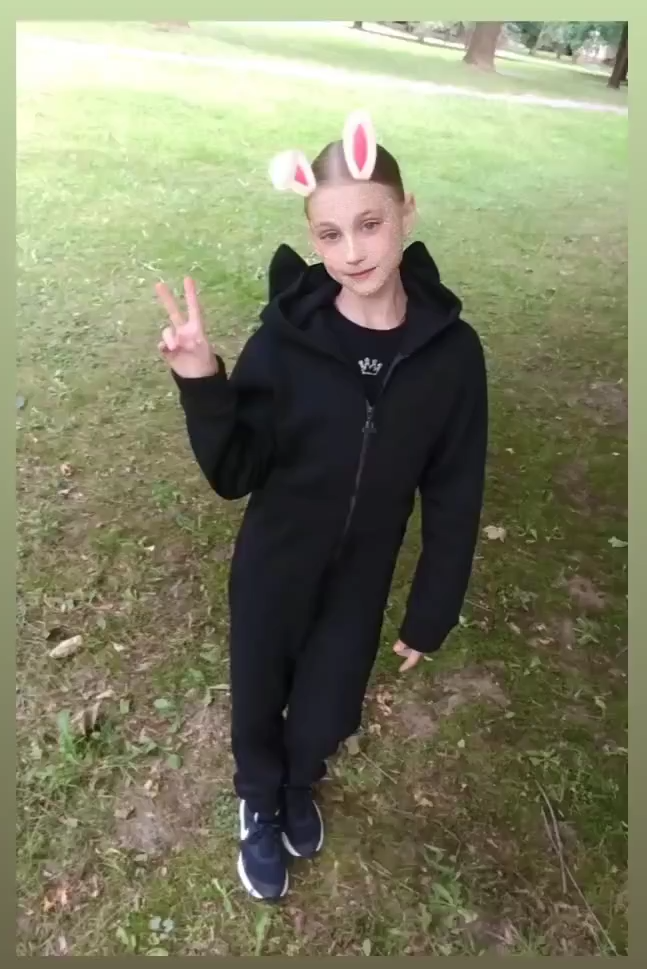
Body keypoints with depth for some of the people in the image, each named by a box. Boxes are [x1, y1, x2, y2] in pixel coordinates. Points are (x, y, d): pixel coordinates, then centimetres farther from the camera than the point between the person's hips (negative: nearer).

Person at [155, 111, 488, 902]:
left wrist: (433, 612, 0)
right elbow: (234, 476, -16)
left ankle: (299, 786, 58)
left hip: (361, 580, 1)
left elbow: (454, 496, -6)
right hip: (271, 570, -1)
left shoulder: (451, 350, -15)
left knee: (327, 717, 20)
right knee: (259, 704, 20)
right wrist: (203, 386, -33)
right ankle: (260, 804, 55)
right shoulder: (287, 334, -19)